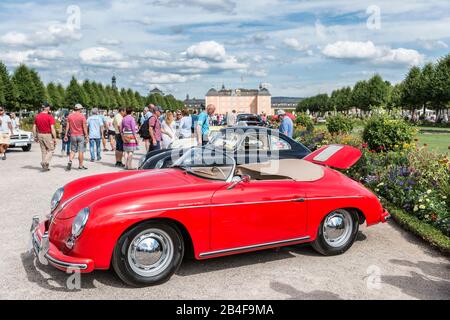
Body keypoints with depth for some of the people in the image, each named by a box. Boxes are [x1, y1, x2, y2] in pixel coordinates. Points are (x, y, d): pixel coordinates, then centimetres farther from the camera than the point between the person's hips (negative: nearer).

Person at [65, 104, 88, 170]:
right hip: (81, 135, -4)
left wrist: (66, 135, 11)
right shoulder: (82, 116, -8)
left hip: (73, 135, 4)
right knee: (81, 151, 3)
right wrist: (86, 136, -4)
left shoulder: (70, 116, 4)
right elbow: (84, 127, -9)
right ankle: (80, 165, 7)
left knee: (73, 150, 14)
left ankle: (70, 161, -7)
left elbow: (67, 126, 5)